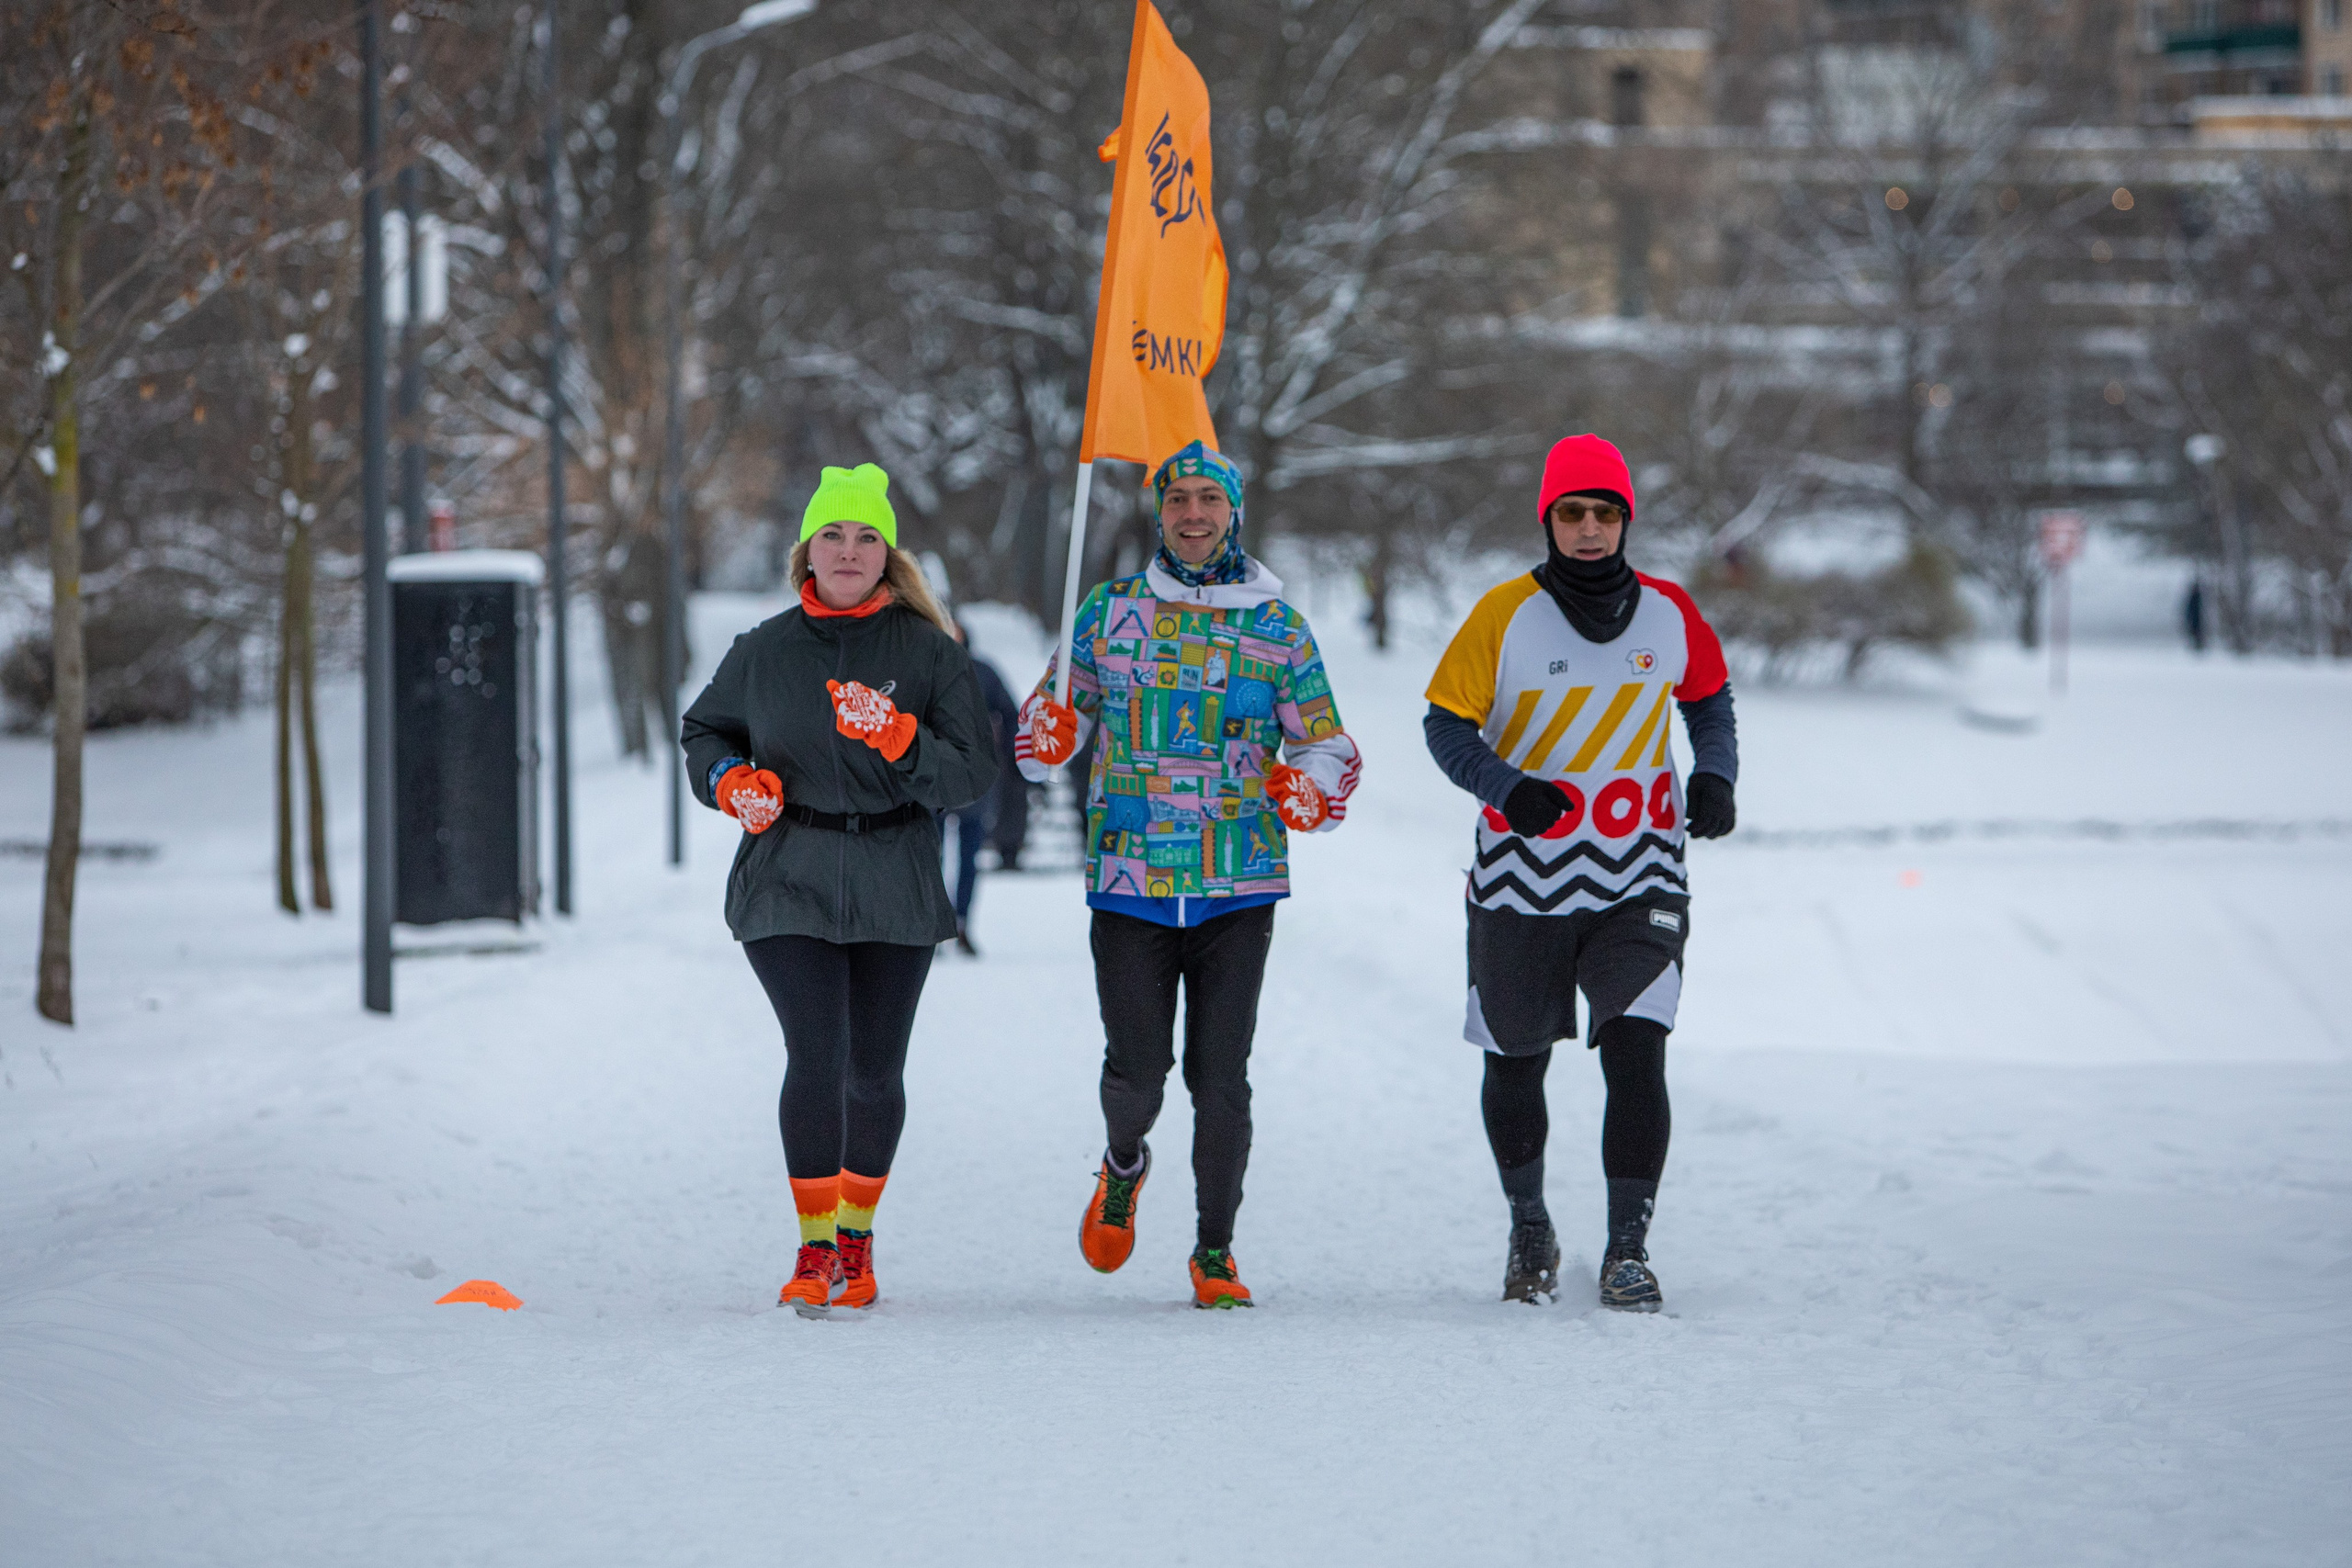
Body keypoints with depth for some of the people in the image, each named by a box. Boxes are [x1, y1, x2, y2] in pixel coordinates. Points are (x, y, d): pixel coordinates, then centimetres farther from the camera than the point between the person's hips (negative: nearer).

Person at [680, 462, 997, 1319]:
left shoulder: (928, 653, 1)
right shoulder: (764, 651, 6)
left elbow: (973, 770, -5)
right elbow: (704, 731, 20)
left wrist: (897, 738, -22)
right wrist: (731, 780, -2)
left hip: (896, 887, 1)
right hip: (788, 885, 0)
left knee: (874, 1071, 5)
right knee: (816, 1057, -15)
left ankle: (857, 1233, 26)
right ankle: (815, 1248, -7)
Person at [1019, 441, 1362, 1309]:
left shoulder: (1278, 628, 6)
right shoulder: (1110, 612, 7)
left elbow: (1330, 745, 10)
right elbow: (1057, 711, 14)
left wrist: (1310, 789, -12)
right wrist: (1049, 734, -10)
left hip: (1238, 887, 0)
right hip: (1130, 881, 0)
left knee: (1221, 1075, -5)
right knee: (1137, 1069, -2)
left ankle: (1216, 1251, 10)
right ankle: (1123, 1165, 33)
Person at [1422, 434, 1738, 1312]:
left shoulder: (1669, 614, 0)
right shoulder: (1504, 616, -8)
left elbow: (1709, 701, 18)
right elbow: (1446, 724, -5)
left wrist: (1715, 777, -1)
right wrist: (1506, 787, -23)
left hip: (1638, 884, 0)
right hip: (1521, 881, 0)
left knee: (1636, 1051, -16)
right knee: (1516, 1064, 13)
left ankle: (1627, 1251, -12)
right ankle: (1529, 1232, 36)